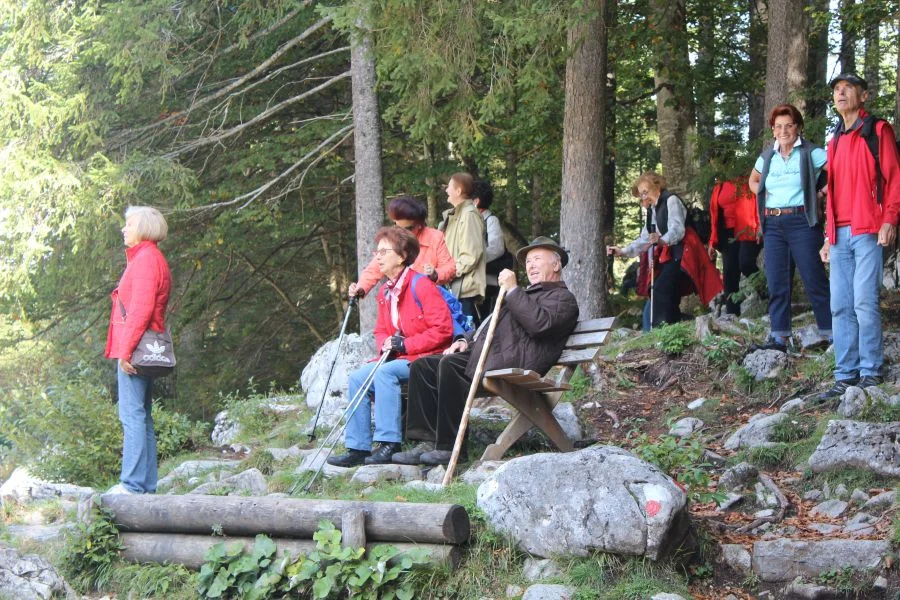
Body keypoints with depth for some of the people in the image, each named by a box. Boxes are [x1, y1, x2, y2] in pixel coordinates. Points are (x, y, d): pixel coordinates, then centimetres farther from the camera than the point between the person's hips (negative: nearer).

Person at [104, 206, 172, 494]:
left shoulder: (146, 260, -11)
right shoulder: (147, 259, 21)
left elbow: (140, 309, -19)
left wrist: (126, 349, -21)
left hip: (134, 349, -11)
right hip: (141, 350, 11)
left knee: (132, 415, -12)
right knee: (142, 416, 11)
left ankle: (132, 484, -14)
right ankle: (147, 485, 13)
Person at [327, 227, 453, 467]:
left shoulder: (421, 285, -13)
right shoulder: (386, 291, 13)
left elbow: (443, 329, -19)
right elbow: (381, 330, 23)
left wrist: (405, 345, -20)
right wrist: (386, 344, -3)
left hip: (427, 358, -9)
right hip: (398, 358, 9)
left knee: (384, 373, -31)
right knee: (357, 378, -7)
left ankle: (389, 444, -30)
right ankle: (358, 447, -6)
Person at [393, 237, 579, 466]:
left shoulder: (562, 298, 5)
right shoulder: (526, 295, 36)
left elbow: (539, 323, -17)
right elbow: (489, 326, 37)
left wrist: (512, 290, -12)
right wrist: (467, 340, 16)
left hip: (512, 363, -10)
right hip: (481, 353, 10)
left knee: (448, 365, -31)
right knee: (422, 366, -5)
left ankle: (450, 447, -29)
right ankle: (428, 443, -13)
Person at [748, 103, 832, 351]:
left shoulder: (811, 153, -3)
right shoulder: (767, 157, 13)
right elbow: (753, 180, 30)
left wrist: (821, 192, -12)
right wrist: (763, 195, 11)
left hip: (801, 222, -5)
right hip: (773, 225, 5)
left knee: (814, 280, -5)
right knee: (777, 283, 3)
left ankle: (831, 334, 0)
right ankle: (779, 337, 4)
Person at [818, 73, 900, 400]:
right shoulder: (835, 141, 21)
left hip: (868, 231, -6)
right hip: (840, 234, 6)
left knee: (864, 302, -11)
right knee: (841, 306, 1)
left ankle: (871, 372, -4)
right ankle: (845, 375, 4)